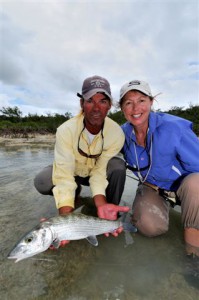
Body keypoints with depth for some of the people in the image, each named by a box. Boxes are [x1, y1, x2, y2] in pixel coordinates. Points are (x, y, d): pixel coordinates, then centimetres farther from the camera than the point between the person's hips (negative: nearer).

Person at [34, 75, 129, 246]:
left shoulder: (116, 133, -27)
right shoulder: (66, 130, -31)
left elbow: (100, 171, -26)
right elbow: (64, 175, -34)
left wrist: (101, 204, -42)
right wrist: (66, 215, -45)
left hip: (99, 171, 0)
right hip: (72, 171, 1)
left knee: (118, 166, -31)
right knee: (41, 182, -26)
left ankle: (109, 211, -6)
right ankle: (74, 194, 7)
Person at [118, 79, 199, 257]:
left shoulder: (174, 127, -22)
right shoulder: (123, 134, -11)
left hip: (184, 185, -1)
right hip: (151, 187, 2)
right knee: (150, 226, -27)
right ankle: (162, 206, 8)